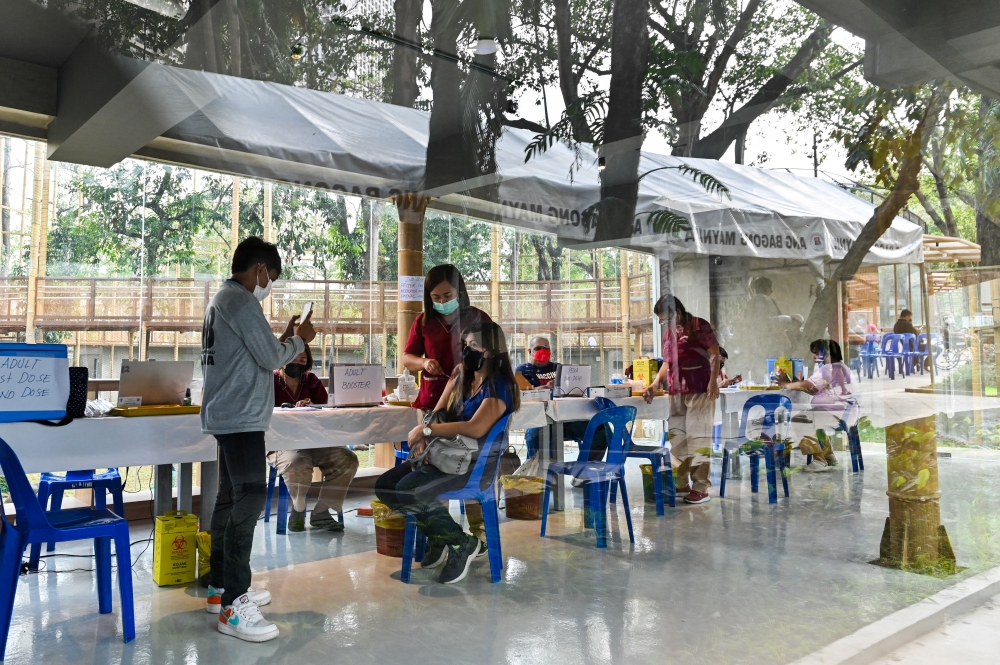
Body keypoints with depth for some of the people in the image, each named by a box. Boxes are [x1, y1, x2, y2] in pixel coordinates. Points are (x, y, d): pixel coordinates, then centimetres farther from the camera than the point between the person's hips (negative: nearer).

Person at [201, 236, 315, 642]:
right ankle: (232, 607, -13)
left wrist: (286, 339, 15)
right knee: (250, 498, -13)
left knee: (231, 497, 13)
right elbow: (271, 359, -16)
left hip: (228, 415, 11)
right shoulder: (242, 301, -14)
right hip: (241, 417, -11)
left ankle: (221, 587, 22)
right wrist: (299, 339, 0)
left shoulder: (221, 300, 18)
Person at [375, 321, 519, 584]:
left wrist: (426, 429, -20)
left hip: (476, 464, -8)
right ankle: (438, 538, 8)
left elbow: (476, 428, -26)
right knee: (384, 485, -5)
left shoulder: (498, 385, -12)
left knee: (408, 490, -26)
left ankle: (461, 542, -5)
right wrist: (422, 439, -8)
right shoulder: (461, 376, 12)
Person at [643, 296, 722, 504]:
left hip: (699, 391, -7)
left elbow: (715, 355, -7)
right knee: (678, 438, 8)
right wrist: (655, 384, 12)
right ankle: (681, 483, 17)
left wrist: (713, 380, -18)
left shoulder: (699, 326, -4)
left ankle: (700, 487, -5)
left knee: (698, 438, -8)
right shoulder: (668, 334, 17)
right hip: (676, 393, 7)